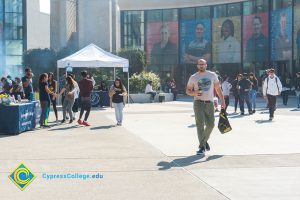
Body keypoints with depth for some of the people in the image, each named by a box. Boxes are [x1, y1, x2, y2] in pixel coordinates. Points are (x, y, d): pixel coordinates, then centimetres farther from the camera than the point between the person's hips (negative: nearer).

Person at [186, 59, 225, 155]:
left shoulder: (212, 75, 8)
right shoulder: (193, 77, 4)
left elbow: (218, 88, 11)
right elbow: (188, 90, 8)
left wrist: (222, 100, 5)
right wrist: (194, 93, -14)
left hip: (209, 103, 2)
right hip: (198, 103, -2)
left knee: (210, 124, 4)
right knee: (200, 124, -11)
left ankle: (204, 141, 31)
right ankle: (202, 147, -8)